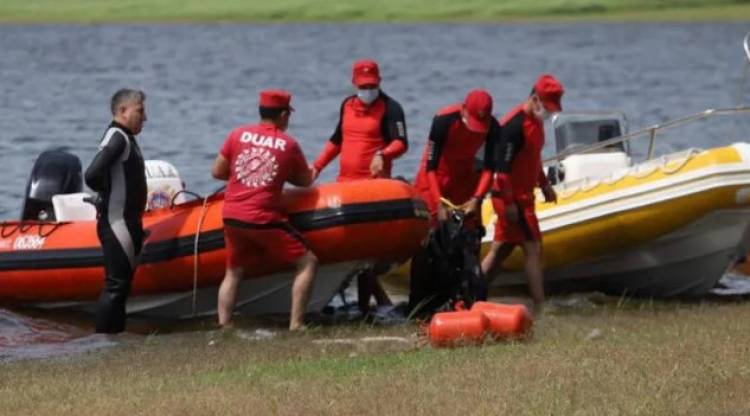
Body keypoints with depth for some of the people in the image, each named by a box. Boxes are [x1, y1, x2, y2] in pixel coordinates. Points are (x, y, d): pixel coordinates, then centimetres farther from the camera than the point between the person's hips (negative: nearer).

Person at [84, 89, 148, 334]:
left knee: (122, 283, 14)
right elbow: (92, 176, -26)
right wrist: (109, 194, -8)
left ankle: (115, 335, 19)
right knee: (116, 284, -10)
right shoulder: (117, 138, -15)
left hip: (127, 223, 10)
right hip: (116, 223, -10)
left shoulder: (126, 138, 16)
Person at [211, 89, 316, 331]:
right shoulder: (289, 144, 1)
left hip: (232, 218, 4)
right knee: (307, 263, 7)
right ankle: (296, 324, -2)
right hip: (265, 220, -4)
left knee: (233, 273, 19)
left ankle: (224, 325, 7)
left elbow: (217, 172, 10)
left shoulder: (238, 135, 6)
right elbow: (305, 181, 12)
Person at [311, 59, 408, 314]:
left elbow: (401, 143, -15)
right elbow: (337, 140, 29)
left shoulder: (390, 108, -4)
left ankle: (364, 303, -8)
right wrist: (317, 166, 24)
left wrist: (382, 154, -35)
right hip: (345, 182, 7)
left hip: (375, 183, -7)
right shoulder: (347, 105, 16)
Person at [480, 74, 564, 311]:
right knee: (533, 248, -9)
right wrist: (509, 202, -23)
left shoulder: (535, 121, 11)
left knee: (500, 249, 13)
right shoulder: (515, 125, -20)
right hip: (512, 198, -10)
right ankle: (541, 308, -9)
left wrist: (544, 184, 22)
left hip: (522, 196, 10)